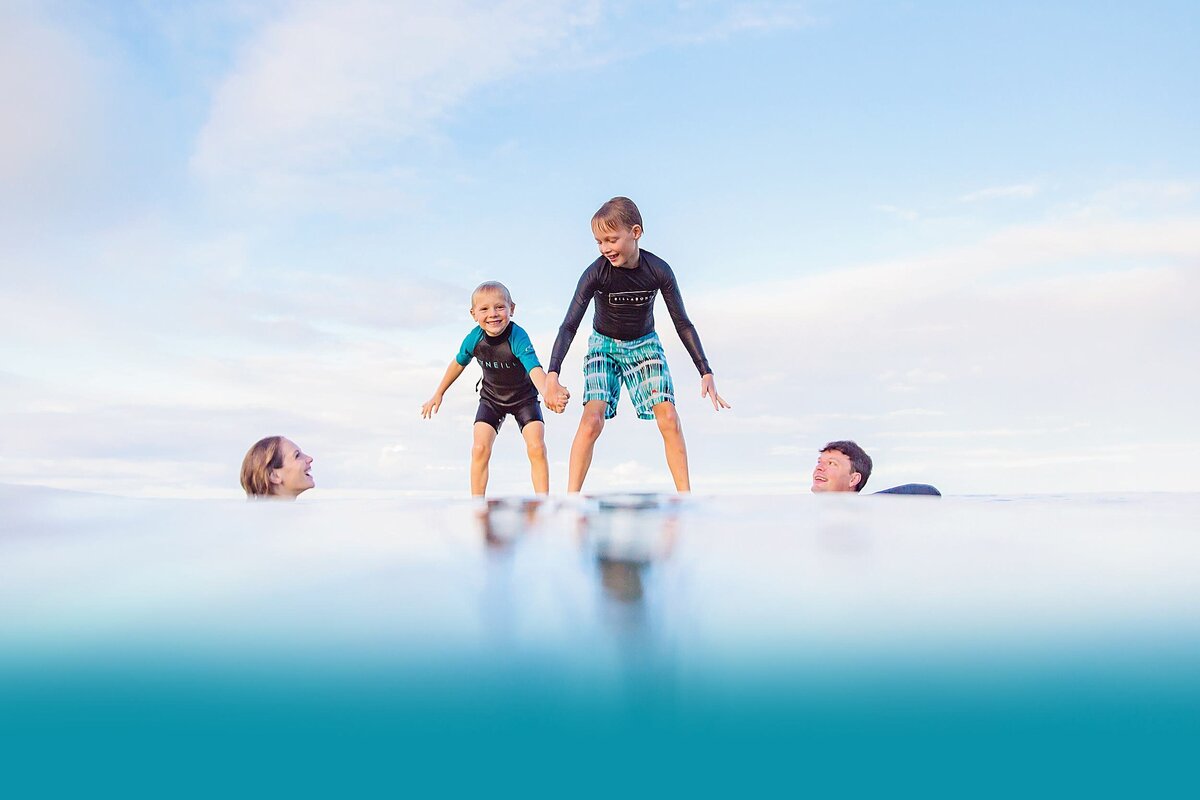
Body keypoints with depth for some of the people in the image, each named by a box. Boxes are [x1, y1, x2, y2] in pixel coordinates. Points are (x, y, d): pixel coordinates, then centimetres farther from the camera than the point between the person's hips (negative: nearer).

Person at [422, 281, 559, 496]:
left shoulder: (518, 337, -33)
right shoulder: (474, 339, -20)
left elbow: (535, 370, -48)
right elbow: (459, 363, 2)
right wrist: (438, 395, 10)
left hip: (524, 396, -3)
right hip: (491, 397, 3)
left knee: (536, 448, -15)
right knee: (480, 449, -10)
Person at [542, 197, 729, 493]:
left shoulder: (659, 271, -20)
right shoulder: (596, 273, -24)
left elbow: (682, 324, -13)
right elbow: (569, 326, -26)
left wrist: (706, 373, -17)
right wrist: (552, 376, -39)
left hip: (644, 344, 1)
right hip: (604, 346, -1)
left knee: (669, 419, -13)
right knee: (592, 418, -20)